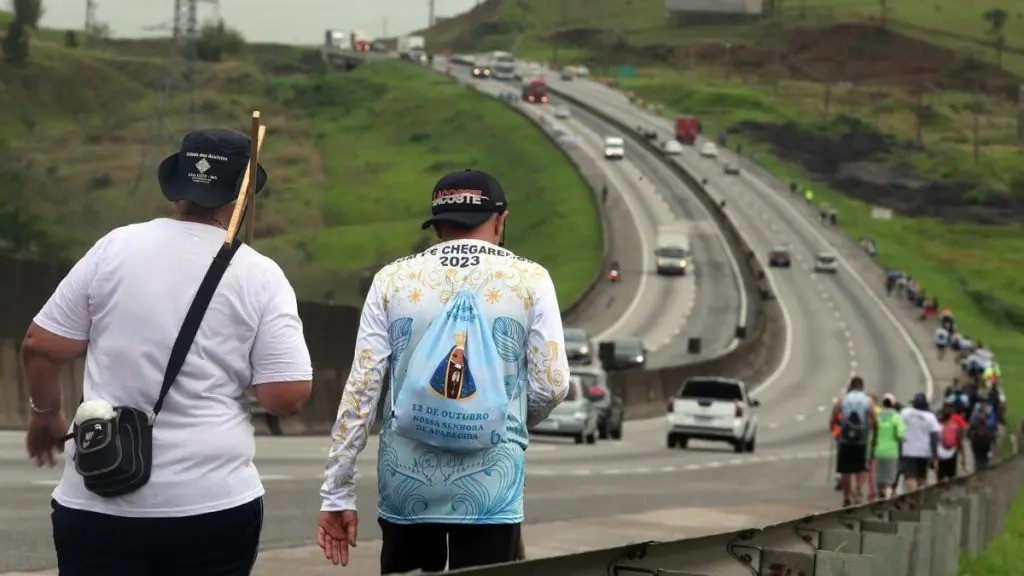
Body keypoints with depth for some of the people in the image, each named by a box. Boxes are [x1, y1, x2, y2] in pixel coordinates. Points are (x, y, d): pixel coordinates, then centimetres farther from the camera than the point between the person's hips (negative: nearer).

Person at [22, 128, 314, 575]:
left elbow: (40, 347, 4)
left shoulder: (115, 247, 0)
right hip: (215, 504, -1)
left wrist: (46, 413, 23)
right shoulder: (260, 275, -3)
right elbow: (287, 395, -8)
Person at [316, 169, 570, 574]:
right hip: (490, 485, -2)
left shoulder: (393, 279, 4)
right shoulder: (529, 280, 1)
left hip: (407, 482, 2)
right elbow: (551, 386, -1)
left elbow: (361, 388, 0)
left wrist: (337, 492, 3)